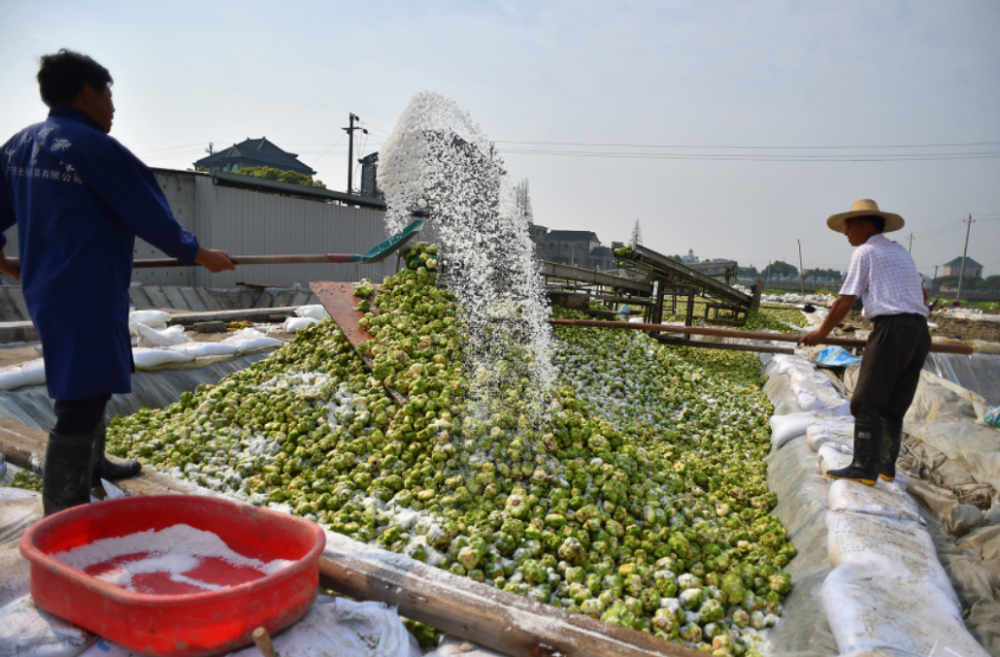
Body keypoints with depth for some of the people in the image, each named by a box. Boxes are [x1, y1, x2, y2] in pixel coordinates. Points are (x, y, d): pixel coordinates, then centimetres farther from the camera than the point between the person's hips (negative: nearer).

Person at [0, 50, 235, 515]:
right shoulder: (96, 148, -15)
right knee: (82, 399, -3)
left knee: (89, 384, 25)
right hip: (87, 295, -9)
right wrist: (201, 256, 2)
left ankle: (92, 467, 44)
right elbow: (151, 219, -11)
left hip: (44, 289, 9)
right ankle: (63, 514, 6)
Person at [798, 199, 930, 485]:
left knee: (867, 402, -6)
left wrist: (822, 332, 4)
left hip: (891, 328, -8)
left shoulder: (865, 252, 0)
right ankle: (886, 466, 19)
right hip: (920, 331, 8)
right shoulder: (900, 251, 23)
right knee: (894, 405, 13)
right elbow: (922, 294, 29)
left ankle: (865, 468, -6)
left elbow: (846, 301, -4)